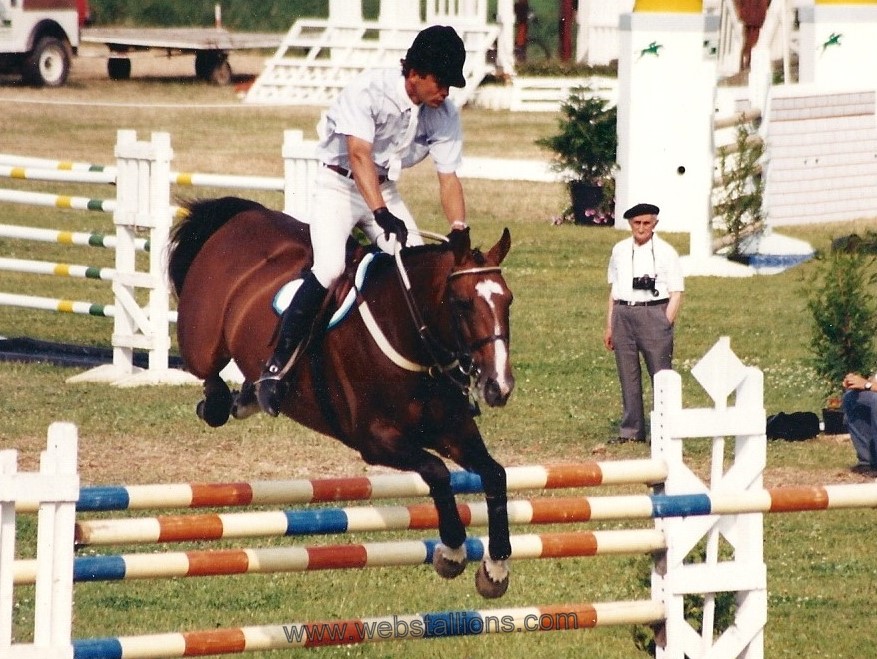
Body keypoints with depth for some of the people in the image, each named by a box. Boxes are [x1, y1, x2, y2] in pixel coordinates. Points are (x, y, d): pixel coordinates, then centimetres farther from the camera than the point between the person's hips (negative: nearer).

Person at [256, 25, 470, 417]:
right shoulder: (369, 91, -26)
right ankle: (275, 369, -22)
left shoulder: (444, 116, -8)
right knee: (330, 268, -26)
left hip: (385, 191, 6)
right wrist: (382, 215, -48)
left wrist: (459, 231, -22)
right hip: (339, 184, -6)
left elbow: (448, 179, -6)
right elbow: (359, 156, -36)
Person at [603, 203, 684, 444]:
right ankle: (631, 430, 13)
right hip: (623, 313, 5)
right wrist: (609, 327, 14)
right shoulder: (620, 251, 12)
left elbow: (676, 293, -3)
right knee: (628, 375, 7)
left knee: (661, 374, -7)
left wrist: (665, 325, -12)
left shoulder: (665, 252, -1)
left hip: (653, 312, -5)